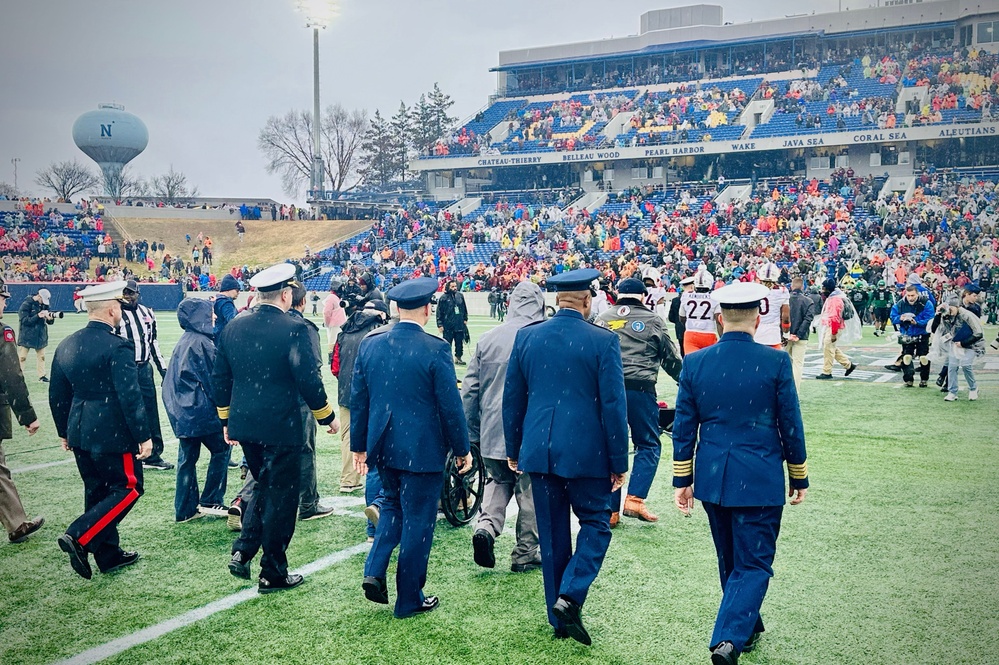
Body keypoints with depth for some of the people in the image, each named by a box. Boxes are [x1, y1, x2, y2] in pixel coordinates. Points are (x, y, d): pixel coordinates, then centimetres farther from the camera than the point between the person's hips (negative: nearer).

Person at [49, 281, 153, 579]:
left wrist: (64, 432, 23)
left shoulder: (66, 345, 6)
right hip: (112, 434, -8)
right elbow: (130, 396, -19)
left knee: (97, 491, 16)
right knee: (128, 488, 5)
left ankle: (109, 555, 24)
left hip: (80, 433, 8)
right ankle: (80, 537, -7)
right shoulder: (117, 347, -17)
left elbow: (57, 396, 12)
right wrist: (144, 436, -12)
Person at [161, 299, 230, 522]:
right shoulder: (202, 342, -15)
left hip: (183, 409, 9)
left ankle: (185, 509, 16)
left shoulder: (185, 341, 12)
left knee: (187, 456, 11)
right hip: (200, 409, -9)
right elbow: (213, 379, -13)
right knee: (222, 448, 5)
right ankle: (210, 501, 6)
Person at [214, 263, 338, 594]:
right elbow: (309, 380, -16)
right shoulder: (294, 329, -15)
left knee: (264, 487, 25)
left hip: (243, 426, 6)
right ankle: (273, 573, 15)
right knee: (281, 497, 7)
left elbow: (220, 378, 10)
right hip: (281, 428, -6)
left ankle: (242, 552, 17)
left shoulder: (233, 327, 4)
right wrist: (327, 417, -2)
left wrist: (226, 419, 20)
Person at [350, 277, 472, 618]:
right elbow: (450, 405, -12)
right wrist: (461, 449, 1)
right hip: (422, 449, -5)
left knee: (393, 505, 26)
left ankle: (374, 572, 12)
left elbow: (358, 399, 6)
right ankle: (409, 599, 18)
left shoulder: (370, 343, 0)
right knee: (417, 520, 7)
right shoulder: (435, 349, -15)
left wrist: (359, 445, 16)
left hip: (382, 446, 5)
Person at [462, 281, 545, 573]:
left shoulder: (487, 339, 3)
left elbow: (469, 389, 6)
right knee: (530, 493, 10)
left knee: (498, 481, 23)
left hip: (492, 432, 4)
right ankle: (525, 554, 19)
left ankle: (486, 525, -1)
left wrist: (472, 434, 14)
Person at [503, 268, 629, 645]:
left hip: (539, 451, 4)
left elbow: (512, 399, 7)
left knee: (552, 532, 13)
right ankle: (569, 597, -3)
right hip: (586, 452, -4)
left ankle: (559, 618, 22)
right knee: (595, 523, 14)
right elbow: (614, 406, -8)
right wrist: (619, 463, -1)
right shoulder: (604, 341, -9)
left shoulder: (526, 337, 2)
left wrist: (513, 450, 18)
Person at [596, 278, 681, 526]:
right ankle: (635, 499, -3)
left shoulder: (602, 320, 13)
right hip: (640, 389, -3)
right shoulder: (652, 320, 5)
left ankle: (610, 510, 12)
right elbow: (671, 359, 10)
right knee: (648, 446, 11)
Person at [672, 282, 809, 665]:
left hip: (711, 479, 4)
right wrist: (799, 478, 8)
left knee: (730, 561, 21)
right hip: (759, 482, -4)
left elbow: (684, 428, 1)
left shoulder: (694, 363, -3)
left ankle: (747, 629, 38)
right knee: (752, 565, 4)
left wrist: (683, 479, 9)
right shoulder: (776, 362, -10)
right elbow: (791, 427, -4)